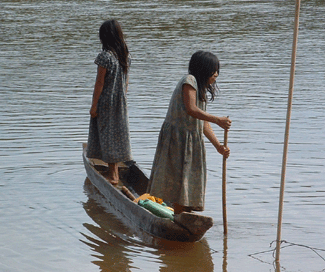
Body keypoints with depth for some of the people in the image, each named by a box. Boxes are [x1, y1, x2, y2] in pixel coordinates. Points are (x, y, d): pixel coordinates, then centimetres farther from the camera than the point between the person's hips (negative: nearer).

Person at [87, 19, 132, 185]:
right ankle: (115, 173, 20)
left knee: (107, 135, 1)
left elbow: (100, 83, -16)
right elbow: (126, 80, 10)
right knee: (118, 133, 13)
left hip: (106, 101, -7)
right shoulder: (125, 55, 3)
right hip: (120, 102, 7)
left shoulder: (105, 56, -18)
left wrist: (94, 105, -11)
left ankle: (113, 174, 3)